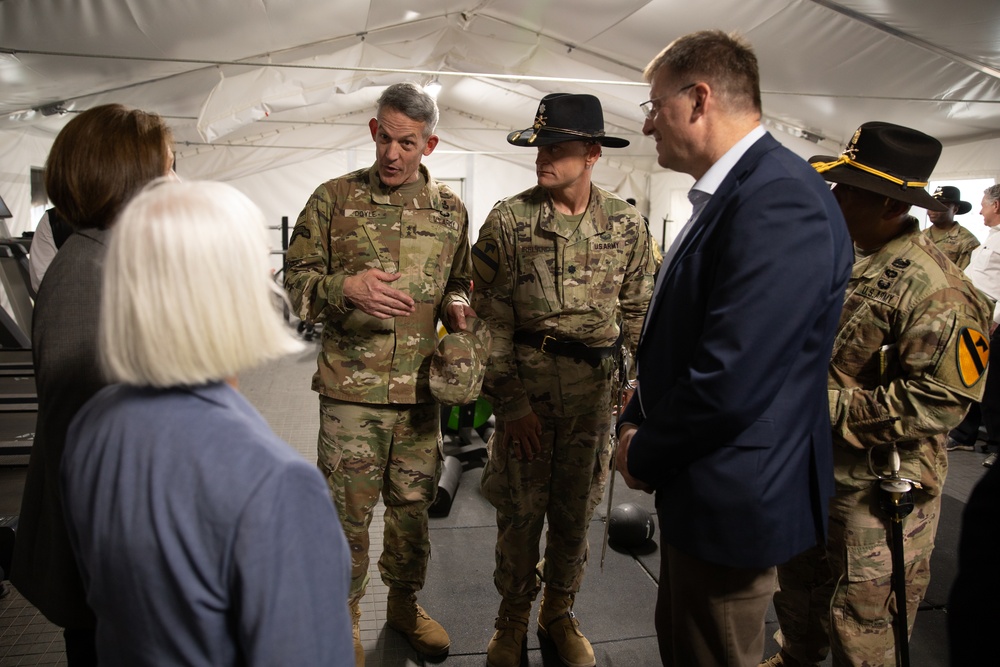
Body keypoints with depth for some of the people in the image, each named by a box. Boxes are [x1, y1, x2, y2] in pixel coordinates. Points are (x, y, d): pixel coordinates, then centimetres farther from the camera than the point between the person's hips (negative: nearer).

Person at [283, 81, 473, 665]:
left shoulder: (450, 210, 8)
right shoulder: (334, 199, 0)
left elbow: (461, 281, 19)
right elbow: (296, 281, 0)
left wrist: (456, 304, -4)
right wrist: (345, 288, -20)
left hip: (421, 388, 3)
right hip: (351, 388, -2)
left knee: (414, 505, 15)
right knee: (348, 509, 7)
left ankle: (405, 602, 38)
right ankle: (343, 617, 29)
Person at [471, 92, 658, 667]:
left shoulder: (627, 225, 1)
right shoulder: (509, 221, -4)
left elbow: (639, 314, 8)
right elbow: (492, 319, -5)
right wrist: (509, 400, -8)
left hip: (595, 385, 2)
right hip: (526, 382, -1)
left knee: (576, 508, 13)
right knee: (520, 507, 7)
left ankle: (559, 611, 35)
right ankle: (513, 618, 29)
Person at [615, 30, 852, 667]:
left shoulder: (780, 199, -25)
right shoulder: (731, 191, 7)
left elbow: (730, 382, -29)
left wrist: (645, 455, -13)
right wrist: (636, 421, 5)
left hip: (732, 497, -9)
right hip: (696, 486, 9)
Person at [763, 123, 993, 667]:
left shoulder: (935, 289, -22)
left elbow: (940, 400, -26)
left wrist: (828, 408, -24)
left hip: (879, 488, -8)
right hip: (810, 468, 8)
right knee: (798, 583, 26)